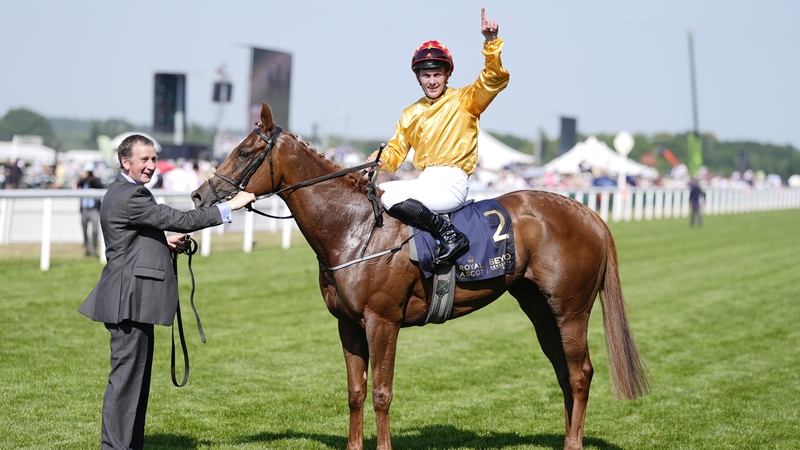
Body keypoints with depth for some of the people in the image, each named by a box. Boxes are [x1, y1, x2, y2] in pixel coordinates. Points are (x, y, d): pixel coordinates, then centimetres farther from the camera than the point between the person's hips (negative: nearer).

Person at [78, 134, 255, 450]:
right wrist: (230, 206, -17)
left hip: (135, 298, 11)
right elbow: (179, 221, -20)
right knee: (126, 376, -6)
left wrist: (164, 244, 10)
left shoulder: (124, 192, 16)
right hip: (130, 299, -11)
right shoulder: (129, 196, -17)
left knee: (137, 377, 15)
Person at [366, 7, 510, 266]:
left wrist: (491, 41, -24)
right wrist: (380, 160, -6)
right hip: (426, 182, 7)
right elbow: (396, 152, 18)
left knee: (389, 195, -28)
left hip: (451, 184, -7)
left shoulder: (464, 101, 3)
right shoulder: (410, 115, 19)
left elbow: (495, 78, -11)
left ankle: (450, 235, -22)